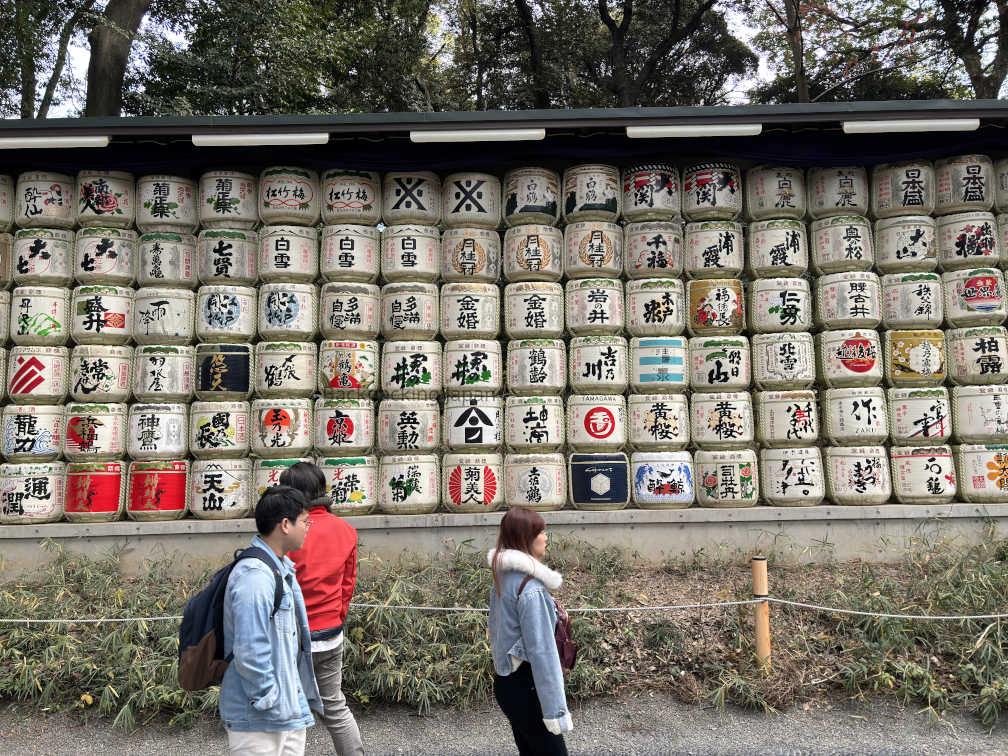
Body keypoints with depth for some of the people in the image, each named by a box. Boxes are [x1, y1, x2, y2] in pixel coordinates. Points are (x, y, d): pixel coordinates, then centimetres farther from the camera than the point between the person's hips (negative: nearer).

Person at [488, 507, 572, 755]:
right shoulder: (530, 588, -23)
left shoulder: (502, 577, 4)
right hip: (526, 688, -9)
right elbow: (542, 651, -23)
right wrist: (555, 710, -20)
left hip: (505, 681, 9)